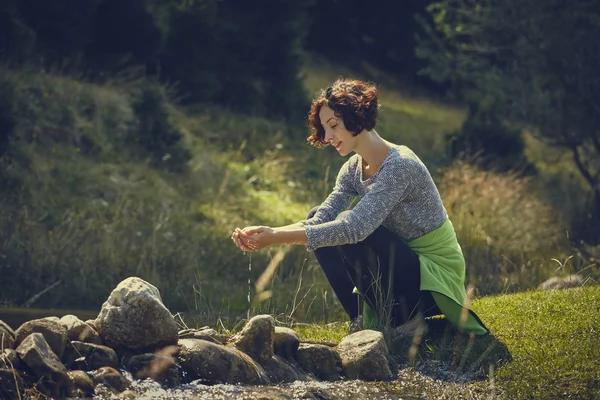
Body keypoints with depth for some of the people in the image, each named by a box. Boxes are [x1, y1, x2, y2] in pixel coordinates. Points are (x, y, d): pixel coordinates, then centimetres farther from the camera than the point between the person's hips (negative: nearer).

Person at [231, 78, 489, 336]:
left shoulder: (399, 166, -24)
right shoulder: (353, 169, 3)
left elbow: (354, 228, -35)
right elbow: (318, 222, -7)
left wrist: (278, 238, -35)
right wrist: (268, 234, -26)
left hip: (435, 278, -8)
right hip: (403, 265, 8)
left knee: (346, 229, -26)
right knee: (319, 219, -3)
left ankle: (393, 322, -10)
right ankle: (362, 318, 0)